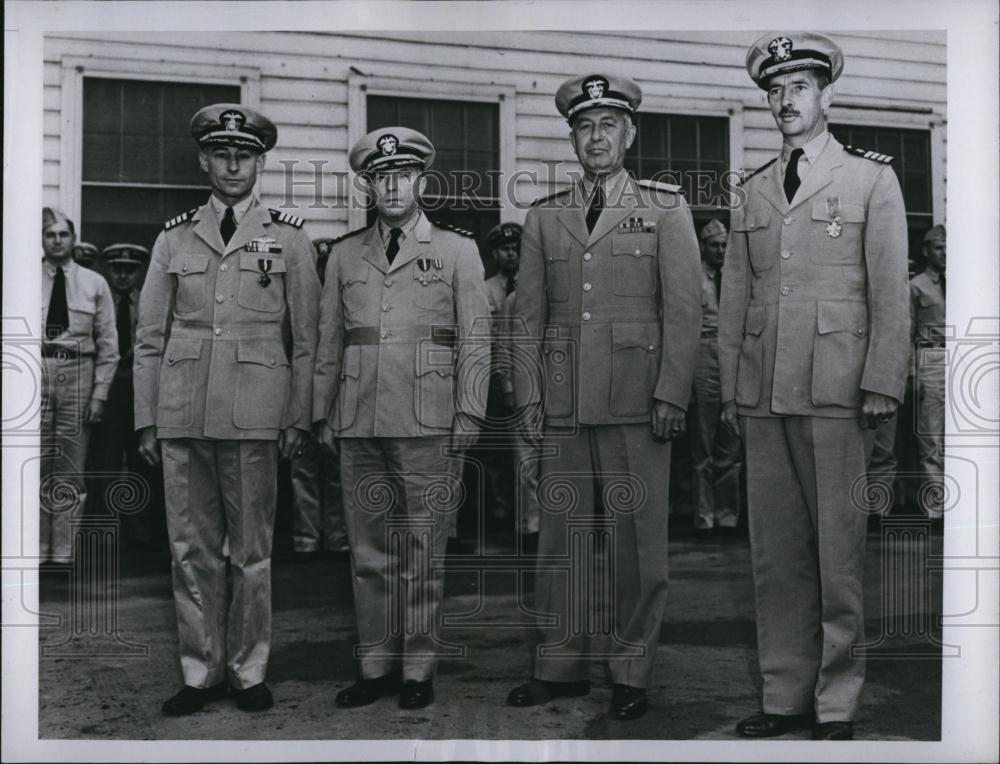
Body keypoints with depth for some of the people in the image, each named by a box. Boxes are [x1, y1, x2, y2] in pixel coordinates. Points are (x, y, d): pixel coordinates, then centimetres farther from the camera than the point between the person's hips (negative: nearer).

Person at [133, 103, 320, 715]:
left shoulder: (290, 238, 6)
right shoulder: (174, 238, 12)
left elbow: (306, 338, 5)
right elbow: (150, 336, 12)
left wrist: (298, 418, -1)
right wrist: (146, 419, 6)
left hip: (254, 417, -2)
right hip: (182, 414, 2)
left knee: (252, 550, 3)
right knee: (191, 549, 7)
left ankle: (249, 671, 16)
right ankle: (201, 671, 18)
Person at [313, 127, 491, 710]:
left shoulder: (457, 250, 7)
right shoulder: (345, 254, 14)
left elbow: (476, 340, 3)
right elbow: (329, 343, 16)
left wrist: (468, 416, -5)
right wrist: (323, 415, 10)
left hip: (428, 422, -3)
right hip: (360, 423, 3)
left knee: (423, 549, 2)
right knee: (370, 549, 7)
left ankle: (418, 668, 12)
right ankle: (377, 666, 17)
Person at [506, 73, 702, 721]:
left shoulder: (665, 208, 7)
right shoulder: (544, 218, 14)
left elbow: (684, 308, 1)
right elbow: (528, 314, 13)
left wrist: (672, 395, -7)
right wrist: (529, 395, 4)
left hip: (637, 400, -2)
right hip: (563, 401, 3)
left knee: (637, 538, 1)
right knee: (563, 534, 6)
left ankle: (633, 673, 13)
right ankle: (563, 666, 18)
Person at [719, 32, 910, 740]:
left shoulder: (872, 178, 6)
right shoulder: (753, 191, 17)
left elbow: (891, 290, 1)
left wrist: (882, 387, -7)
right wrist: (731, 388, 9)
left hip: (836, 392, -4)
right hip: (763, 397, 4)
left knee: (839, 554, -2)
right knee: (775, 555, 7)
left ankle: (838, 704, 10)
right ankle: (787, 696, 18)